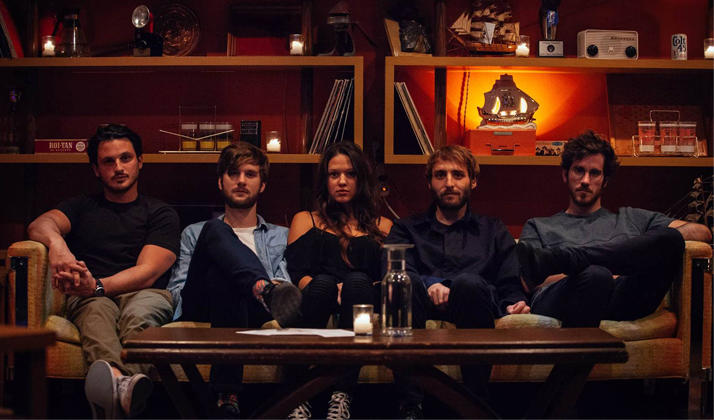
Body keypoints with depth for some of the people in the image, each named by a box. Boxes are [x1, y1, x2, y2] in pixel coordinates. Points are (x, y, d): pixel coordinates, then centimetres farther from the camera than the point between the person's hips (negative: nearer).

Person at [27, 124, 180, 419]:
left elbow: (147, 272, 1)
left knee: (139, 314, -39)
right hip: (91, 295, 1)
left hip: (144, 295, 0)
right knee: (97, 311, -38)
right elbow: (39, 225, 3)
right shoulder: (81, 208, 26)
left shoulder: (161, 214, 19)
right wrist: (56, 242, -25)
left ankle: (117, 388, -72)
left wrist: (98, 286, -19)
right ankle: (118, 380, -73)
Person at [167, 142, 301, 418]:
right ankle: (267, 292, -57)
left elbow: (286, 284, 12)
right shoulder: (195, 233, 32)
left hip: (249, 312, 0)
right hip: (201, 311, 0)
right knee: (215, 231, -27)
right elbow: (176, 290, 17)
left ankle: (227, 393, -53)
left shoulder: (281, 237, 31)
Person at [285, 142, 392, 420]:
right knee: (323, 283, -35)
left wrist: (355, 290, -9)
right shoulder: (306, 220, 25)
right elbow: (296, 273, 9)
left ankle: (342, 395, -45)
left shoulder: (382, 227, 27)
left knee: (358, 281, -34)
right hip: (319, 307, 0)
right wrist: (334, 292, -12)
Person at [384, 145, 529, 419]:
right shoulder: (407, 229, 29)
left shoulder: (493, 230, 33)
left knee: (468, 282, -37)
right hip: (424, 305, 0)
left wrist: (515, 303, -4)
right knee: (406, 283, -37)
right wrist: (429, 284, -16)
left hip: (474, 302, 0)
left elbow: (511, 285, 22)